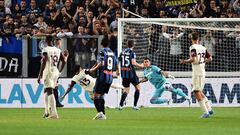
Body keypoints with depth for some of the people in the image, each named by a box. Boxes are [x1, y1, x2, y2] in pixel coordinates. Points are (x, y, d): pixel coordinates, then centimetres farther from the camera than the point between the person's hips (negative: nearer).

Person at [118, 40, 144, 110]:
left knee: (126, 89, 12)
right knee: (137, 87, 11)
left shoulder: (122, 52, 9)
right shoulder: (132, 52, -10)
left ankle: (121, 105, -5)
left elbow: (119, 63, 11)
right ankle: (135, 105, 6)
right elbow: (133, 62, -20)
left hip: (124, 73, 6)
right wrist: (140, 65, -5)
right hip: (131, 73, -6)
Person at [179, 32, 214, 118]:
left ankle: (205, 112, -11)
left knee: (196, 92, -5)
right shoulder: (203, 48, 9)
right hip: (203, 72, 7)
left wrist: (185, 61, -7)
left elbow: (193, 59, -22)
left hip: (197, 72, -7)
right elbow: (210, 58, 12)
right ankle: (209, 109, 19)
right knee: (199, 91, 20)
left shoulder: (193, 47, -11)